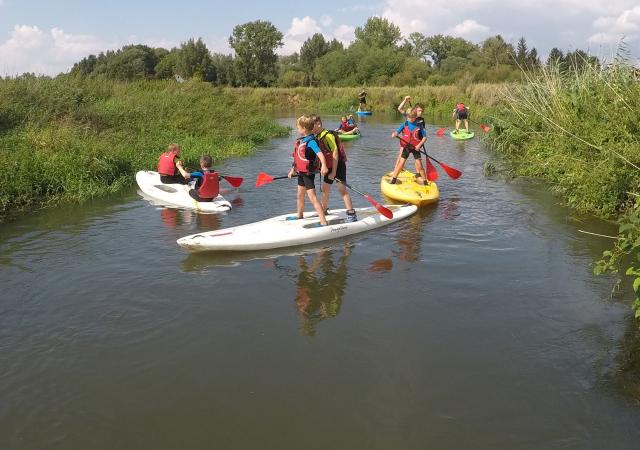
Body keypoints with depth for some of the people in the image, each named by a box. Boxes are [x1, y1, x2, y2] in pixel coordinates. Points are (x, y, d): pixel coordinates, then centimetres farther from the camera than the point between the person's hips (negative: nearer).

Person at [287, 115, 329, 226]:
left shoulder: (311, 141, -21)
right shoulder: (301, 140, 8)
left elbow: (320, 154, -36)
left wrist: (323, 165, -53)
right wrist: (293, 169, 26)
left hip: (308, 173, -9)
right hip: (301, 172, 9)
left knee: (312, 198, -11)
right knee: (300, 196, 25)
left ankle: (323, 222, -11)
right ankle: (299, 215, 46)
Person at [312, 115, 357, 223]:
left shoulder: (328, 135, -20)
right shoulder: (317, 137, 7)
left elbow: (335, 154, -22)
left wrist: (334, 172, -22)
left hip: (338, 165, -9)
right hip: (329, 166, 9)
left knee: (341, 189, -15)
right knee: (325, 188, 16)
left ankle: (351, 214, -14)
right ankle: (323, 210, 33)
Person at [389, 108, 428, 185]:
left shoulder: (419, 126, -4)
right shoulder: (405, 124, 0)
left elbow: (424, 137, -1)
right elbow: (397, 132, -4)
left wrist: (419, 145, -15)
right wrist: (394, 134, -27)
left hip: (415, 148, -1)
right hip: (406, 147, 1)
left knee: (419, 165, -3)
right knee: (401, 163, 1)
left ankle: (425, 181, 8)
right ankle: (394, 179, 10)